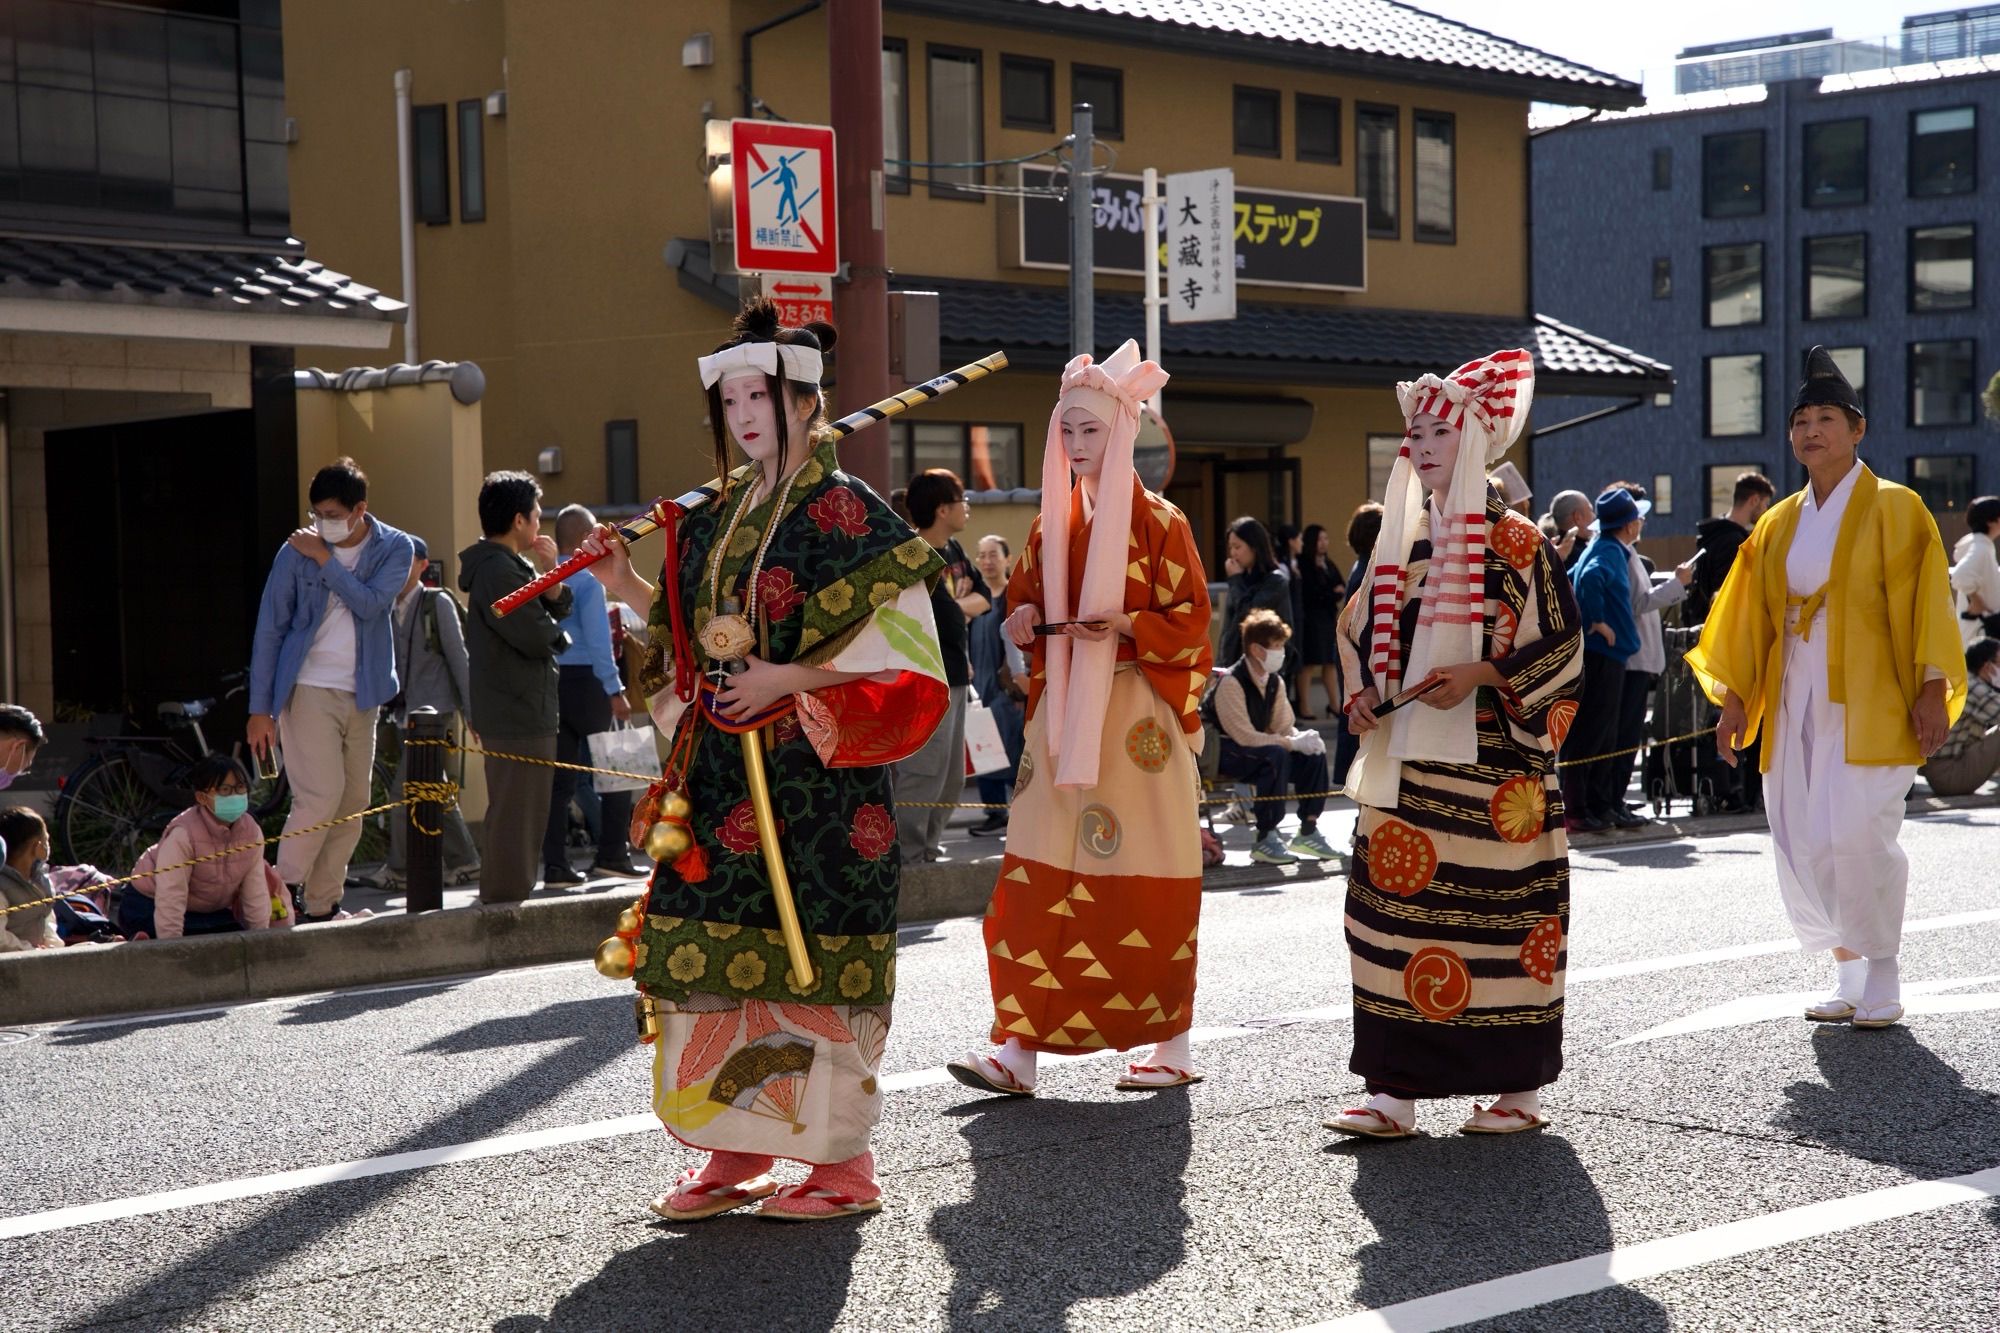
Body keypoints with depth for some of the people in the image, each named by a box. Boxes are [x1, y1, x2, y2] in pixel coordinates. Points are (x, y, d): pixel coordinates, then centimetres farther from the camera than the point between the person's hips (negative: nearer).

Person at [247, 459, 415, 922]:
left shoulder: (395, 549, 1)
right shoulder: (297, 550, -5)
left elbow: (371, 603, -15)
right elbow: (269, 629, -3)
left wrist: (325, 559, -16)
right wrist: (260, 708, -6)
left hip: (362, 694, 4)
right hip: (308, 689, -4)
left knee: (353, 804, 6)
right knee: (320, 794, -16)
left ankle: (322, 904, 15)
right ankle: (283, 892, -5)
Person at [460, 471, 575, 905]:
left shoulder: (510, 566, 16)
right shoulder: (498, 571, -17)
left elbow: (558, 610, 15)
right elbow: (538, 636, -23)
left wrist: (550, 575, -4)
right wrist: (556, 633, -1)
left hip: (513, 714, 11)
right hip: (520, 717, -11)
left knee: (510, 817, 20)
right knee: (517, 820, -9)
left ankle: (499, 901, 30)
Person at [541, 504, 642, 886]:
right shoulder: (588, 580, -9)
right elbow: (597, 640, -16)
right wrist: (615, 690, -15)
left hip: (549, 681, 6)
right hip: (585, 680, -6)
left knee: (558, 778, 6)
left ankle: (555, 866, 4)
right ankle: (612, 854, 4)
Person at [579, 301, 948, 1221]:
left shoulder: (847, 512, -6)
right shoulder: (717, 520, 15)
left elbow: (901, 648, -11)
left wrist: (792, 679, -18)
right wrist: (629, 586, 8)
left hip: (814, 776, -7)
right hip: (721, 770, 7)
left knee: (807, 958, -4)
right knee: (713, 952, 5)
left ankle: (841, 1162, 7)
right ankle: (733, 1150, 17)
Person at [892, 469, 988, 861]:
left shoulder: (953, 550, 12)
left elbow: (982, 596, 15)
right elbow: (949, 617, -21)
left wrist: (959, 606, -4)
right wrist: (965, 606, -2)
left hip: (954, 676, 10)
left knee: (952, 777, 15)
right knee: (922, 773, -11)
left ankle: (928, 848, 23)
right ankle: (905, 855, -7)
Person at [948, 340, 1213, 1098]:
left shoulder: (1157, 521, -3)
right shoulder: (1052, 522, 12)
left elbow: (1192, 620, -4)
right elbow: (1024, 600, 20)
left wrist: (1128, 626, -20)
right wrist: (1024, 623, -2)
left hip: (1136, 720, -5)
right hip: (1062, 715, 5)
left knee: (1145, 886, 0)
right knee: (1035, 881, -2)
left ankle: (1173, 1046, 14)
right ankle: (1017, 1051, -2)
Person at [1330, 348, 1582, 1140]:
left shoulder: (1514, 541, -4)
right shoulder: (1401, 540, 13)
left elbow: (1559, 643, -7)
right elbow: (1359, 632, 19)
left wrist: (1480, 675, -18)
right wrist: (1362, 693, 1)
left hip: (1491, 768, -6)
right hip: (1405, 763, 6)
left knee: (1499, 913, -1)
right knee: (1393, 907, 2)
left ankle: (1519, 1089, 11)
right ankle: (1394, 1091, 7)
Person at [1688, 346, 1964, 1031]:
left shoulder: (1893, 508, -1)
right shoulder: (1779, 524, 13)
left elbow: (1922, 603, -6)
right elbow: (1753, 619, 15)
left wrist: (1932, 689, -13)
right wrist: (1735, 698, 10)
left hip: (1867, 704, -5)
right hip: (1797, 705, 5)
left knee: (1856, 838, -14)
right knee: (1804, 846, 2)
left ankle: (1885, 976, 3)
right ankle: (1849, 977, 16)